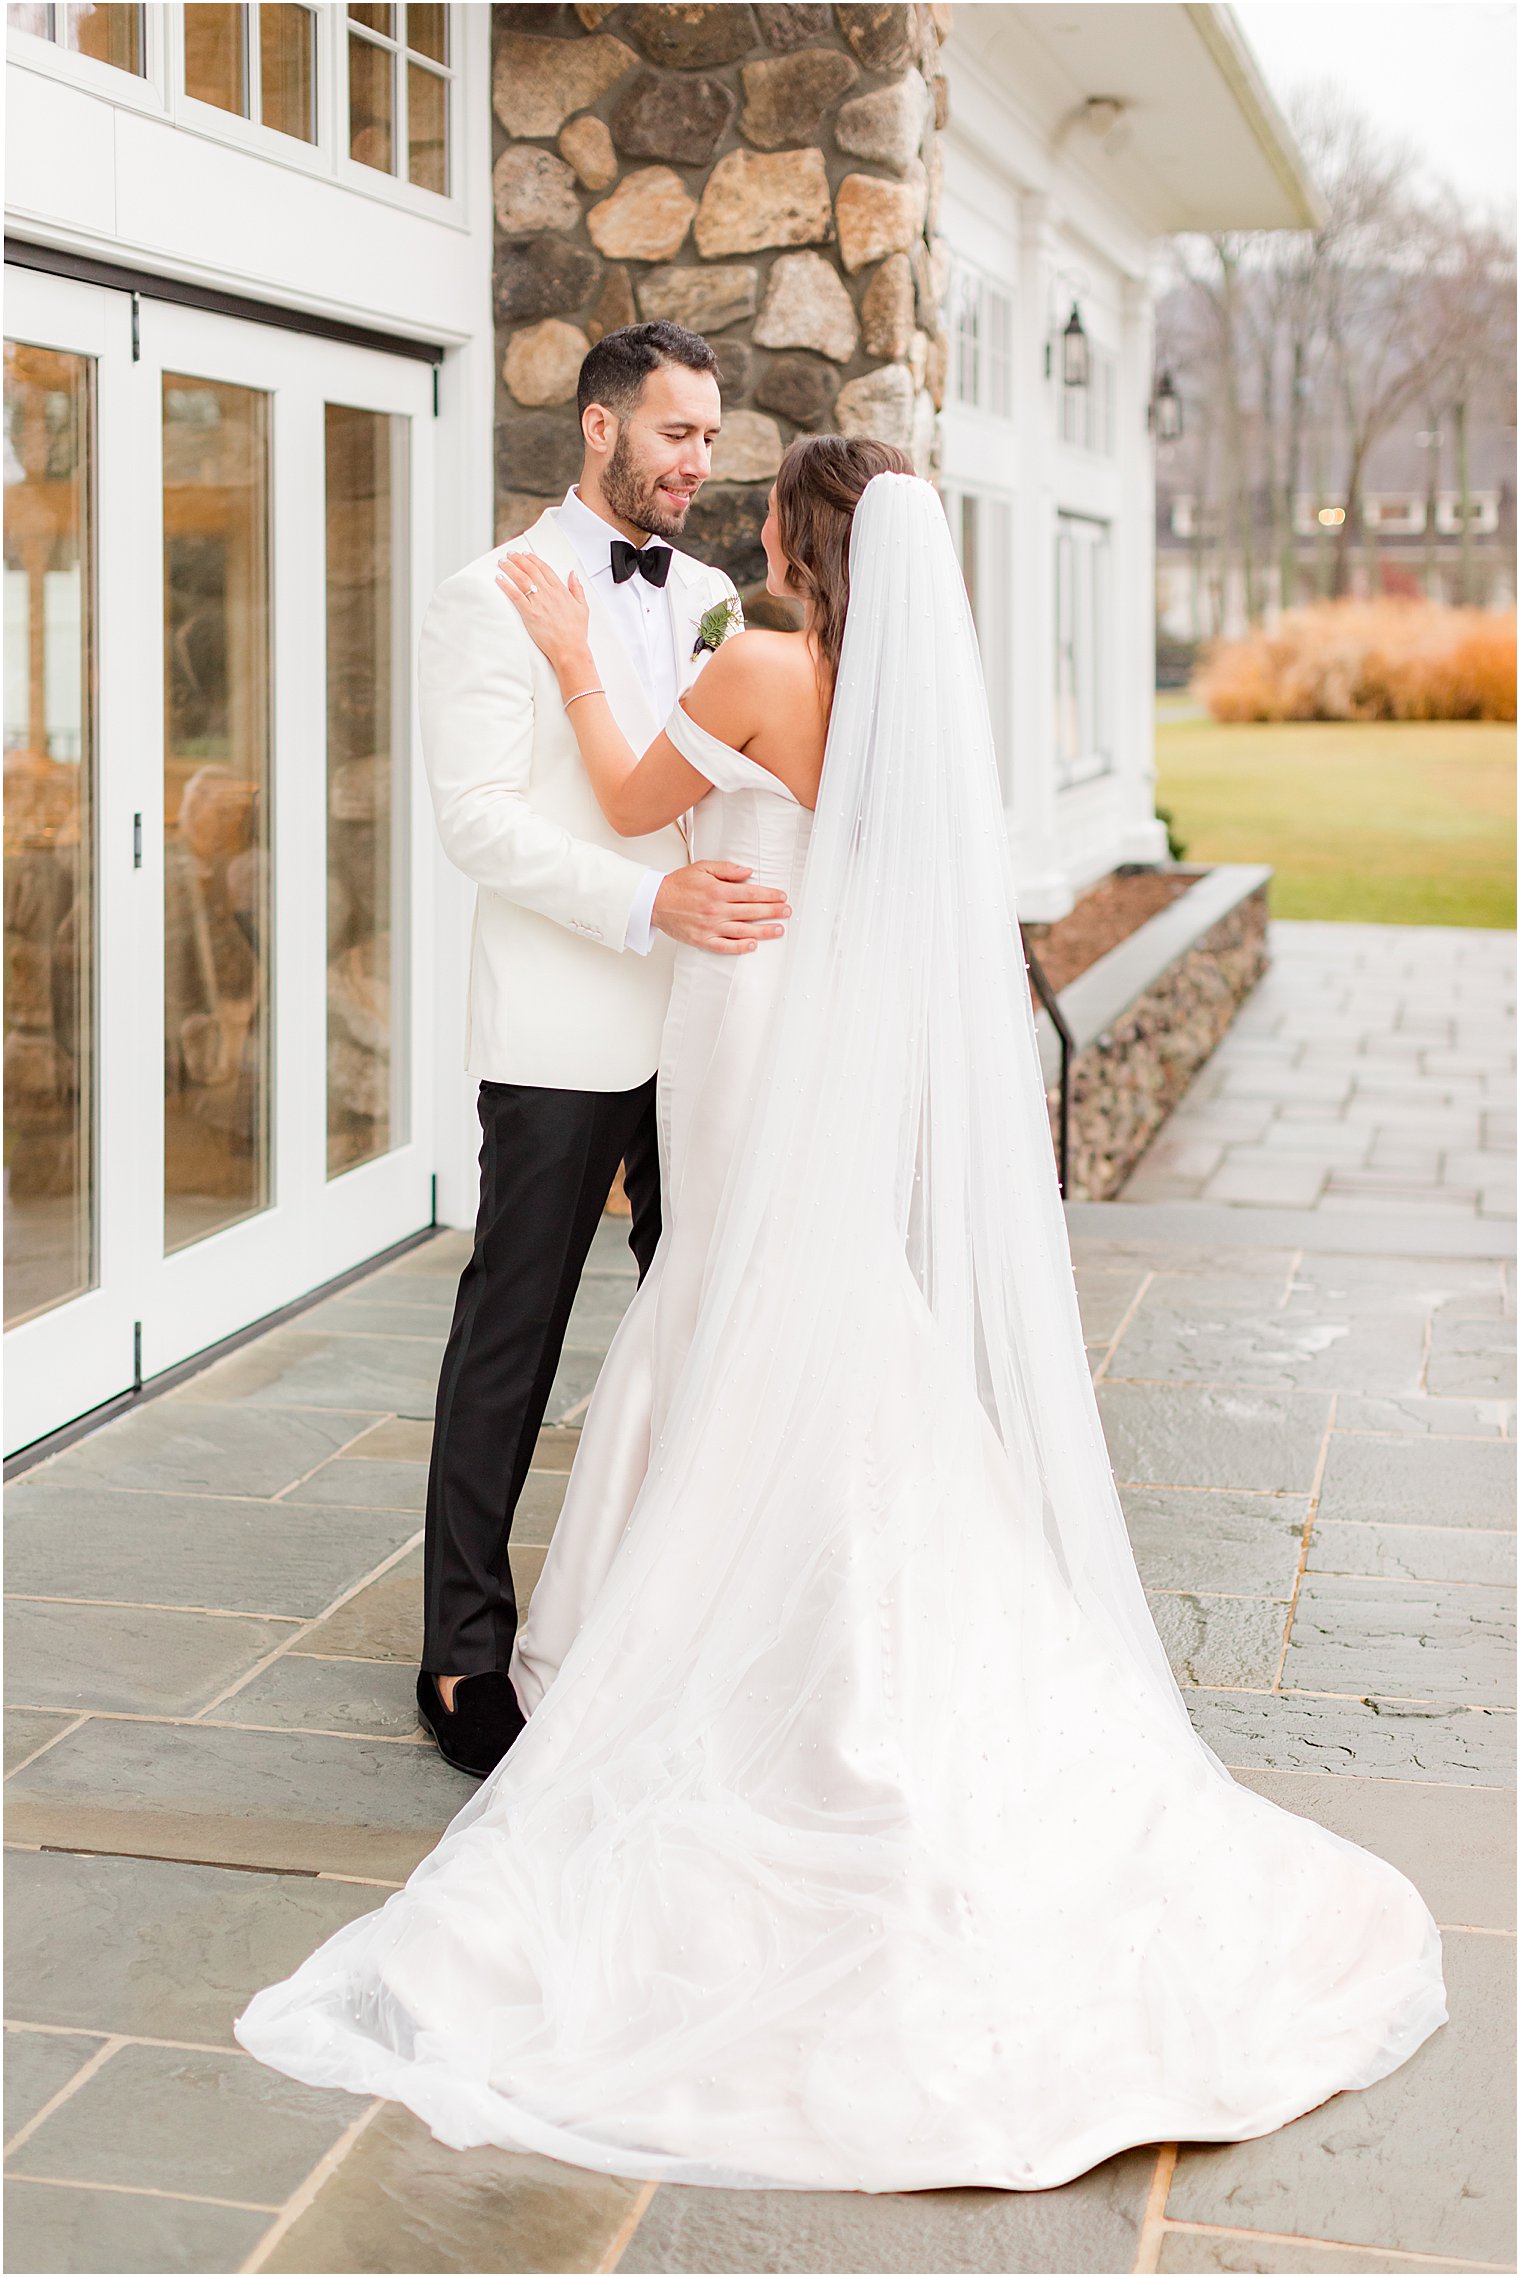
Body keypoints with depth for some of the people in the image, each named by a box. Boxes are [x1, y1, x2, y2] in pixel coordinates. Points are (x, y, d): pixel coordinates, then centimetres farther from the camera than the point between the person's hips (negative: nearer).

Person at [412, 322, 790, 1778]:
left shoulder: (709, 601, 15)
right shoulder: (492, 601, -5)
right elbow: (477, 814, -15)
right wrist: (650, 905, -26)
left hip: (704, 1023, 6)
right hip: (564, 1038, -6)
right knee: (511, 1339, 1)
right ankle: (463, 1654, 12)